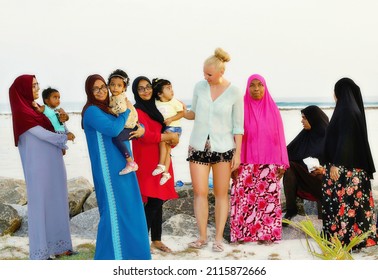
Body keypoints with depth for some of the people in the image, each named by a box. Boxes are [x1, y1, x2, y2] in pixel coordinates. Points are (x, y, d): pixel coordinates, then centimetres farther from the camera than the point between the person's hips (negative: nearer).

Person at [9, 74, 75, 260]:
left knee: (55, 201, 11)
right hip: (39, 165, -8)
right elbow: (42, 134, -14)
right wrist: (65, 137, -1)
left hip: (50, 163, 8)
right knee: (40, 203, -2)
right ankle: (40, 252, 8)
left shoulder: (34, 108, 14)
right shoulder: (21, 112, -13)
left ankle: (57, 245, 20)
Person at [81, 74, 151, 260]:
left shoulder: (110, 109, 14)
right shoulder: (92, 111, -10)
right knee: (113, 209, -4)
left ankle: (126, 249, 26)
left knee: (128, 208, 13)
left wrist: (141, 128, 1)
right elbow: (113, 129, -24)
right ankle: (112, 255, 5)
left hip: (122, 165, 8)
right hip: (108, 168, -8)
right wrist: (126, 111, -10)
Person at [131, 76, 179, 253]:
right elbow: (145, 136, -21)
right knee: (153, 202, -9)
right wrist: (170, 136, -12)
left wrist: (172, 139, -2)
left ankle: (157, 240, 18)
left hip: (159, 160, 8)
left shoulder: (154, 109, 16)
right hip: (146, 162, -8)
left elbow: (162, 130, 21)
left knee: (159, 201, 10)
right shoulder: (137, 111, -10)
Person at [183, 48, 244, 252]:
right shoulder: (199, 87, 1)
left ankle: (218, 238, 12)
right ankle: (202, 237, 9)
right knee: (200, 192, 0)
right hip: (199, 146, 2)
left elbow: (238, 125, -3)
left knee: (221, 193, 4)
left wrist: (237, 153, -5)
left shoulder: (234, 93, -6)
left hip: (223, 148, -2)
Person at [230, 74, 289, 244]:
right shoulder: (242, 108, 0)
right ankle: (242, 233, 5)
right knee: (245, 198, -3)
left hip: (269, 163, 2)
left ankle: (267, 234, 9)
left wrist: (282, 163, 2)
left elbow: (279, 136, 7)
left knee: (268, 199, 1)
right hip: (246, 164, -2)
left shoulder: (272, 109, 6)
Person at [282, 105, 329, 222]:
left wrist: (324, 169, -25)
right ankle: (290, 210, -20)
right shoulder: (305, 134, 8)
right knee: (288, 168, -25)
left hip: (323, 177, -5)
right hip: (305, 174, 5)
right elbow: (289, 152, 3)